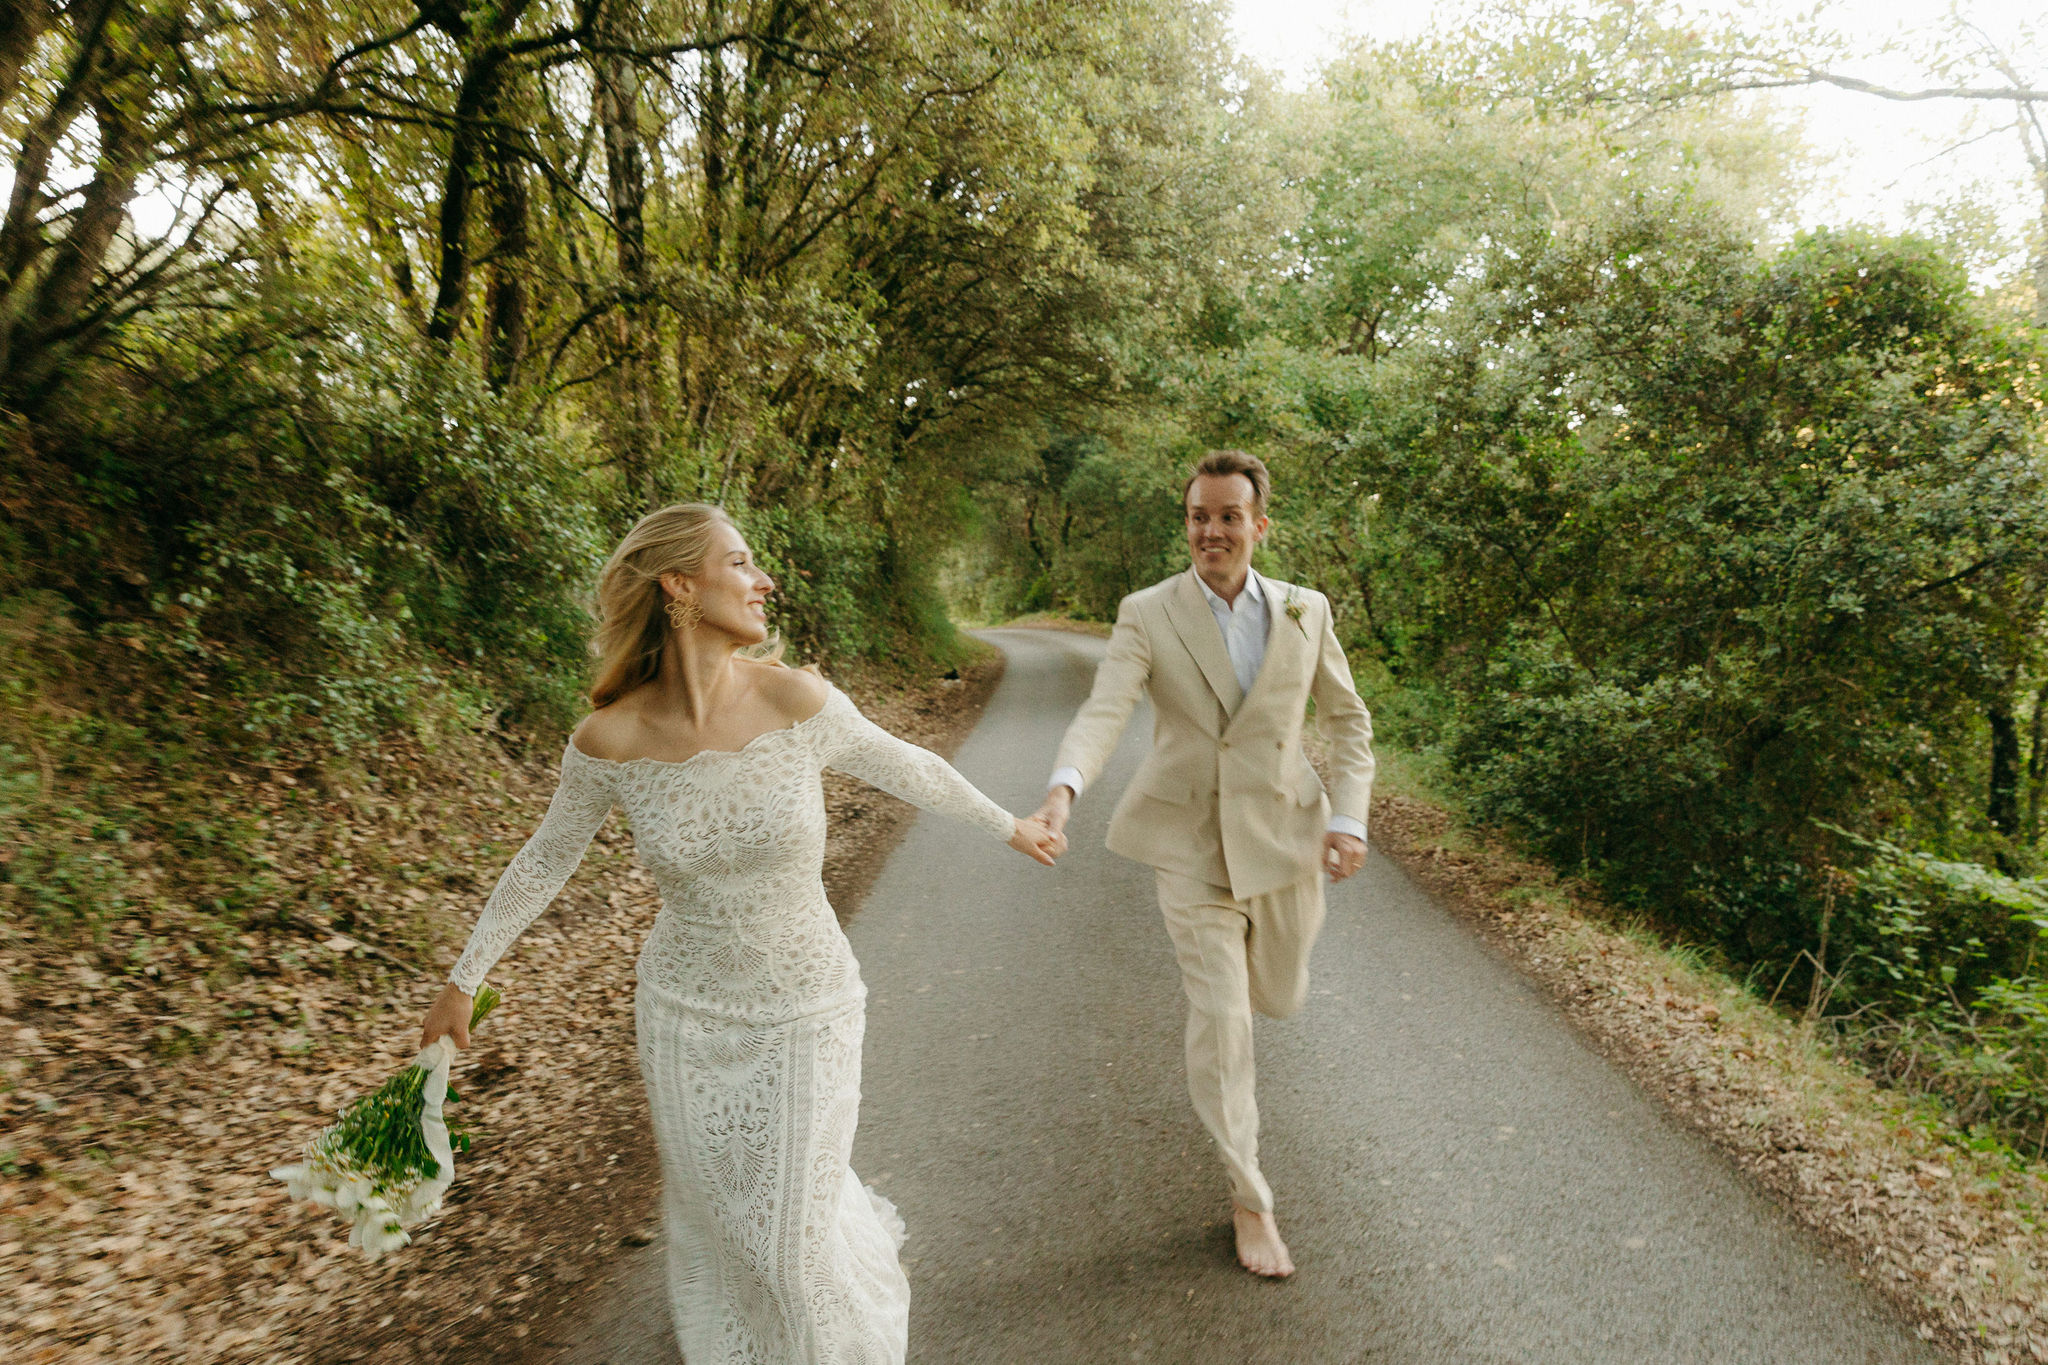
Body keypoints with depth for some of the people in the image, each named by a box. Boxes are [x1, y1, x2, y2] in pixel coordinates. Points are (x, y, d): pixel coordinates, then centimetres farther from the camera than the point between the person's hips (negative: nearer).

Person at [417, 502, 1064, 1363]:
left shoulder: (795, 701, -19)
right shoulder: (610, 738, -15)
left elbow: (909, 770, -3)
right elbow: (544, 861, 1)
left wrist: (1010, 825, 10)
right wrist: (462, 981, 11)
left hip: (805, 1011, -1)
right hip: (683, 1014, 1)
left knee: (792, 1236, 12)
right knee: (713, 1221, 21)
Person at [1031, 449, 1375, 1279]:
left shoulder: (1305, 611, 0)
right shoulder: (1146, 615, -9)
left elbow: (1348, 720, 8)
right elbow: (1103, 712, -22)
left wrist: (1348, 818, -5)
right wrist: (1063, 789, -41)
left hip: (1282, 836, 3)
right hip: (1190, 843, -3)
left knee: (1280, 998, 19)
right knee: (1218, 1022, 0)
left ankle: (1235, 958, 57)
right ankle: (1250, 1201, 20)